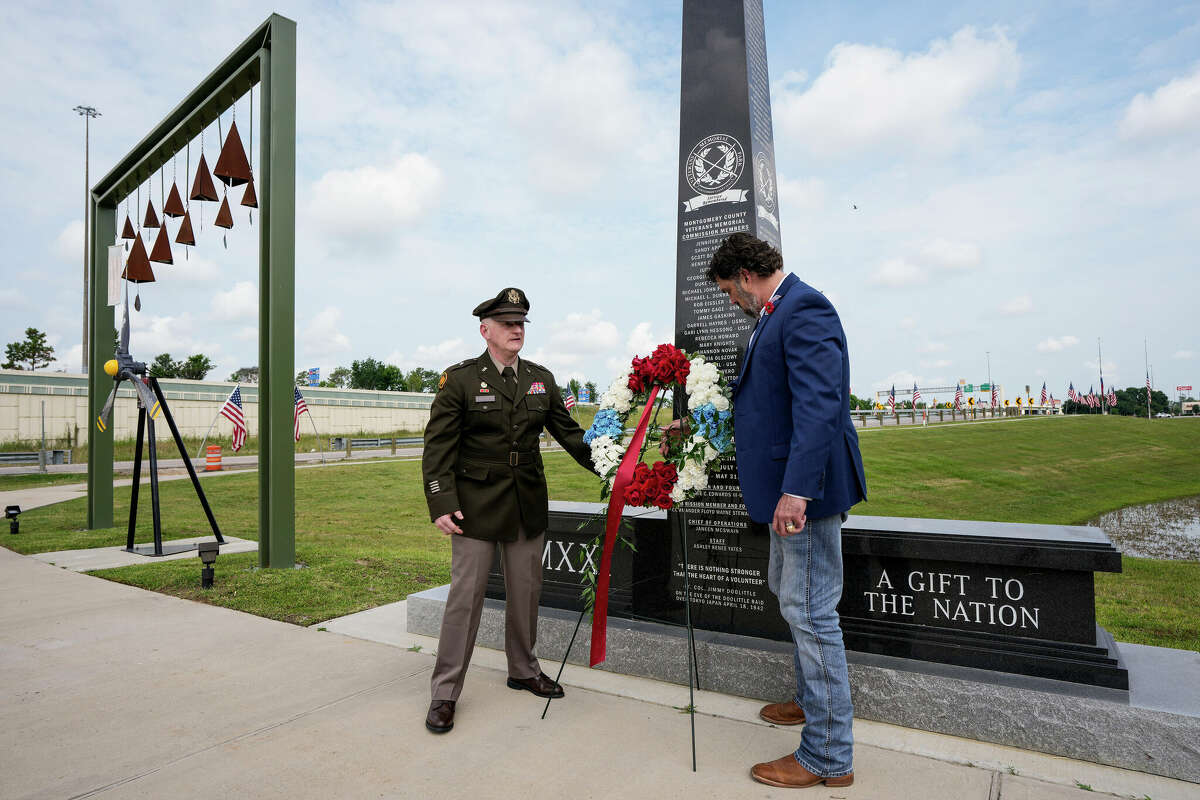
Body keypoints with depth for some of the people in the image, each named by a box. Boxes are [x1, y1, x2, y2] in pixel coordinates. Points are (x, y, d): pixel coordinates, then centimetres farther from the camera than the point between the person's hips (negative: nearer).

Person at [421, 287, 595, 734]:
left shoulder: (541, 379, 7)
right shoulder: (460, 379, -6)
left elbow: (569, 433, 10)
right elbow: (438, 446, -9)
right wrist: (441, 505, -17)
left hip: (528, 504, 5)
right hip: (477, 504, -4)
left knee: (526, 591, 15)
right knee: (465, 594, 0)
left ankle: (523, 671, 35)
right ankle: (444, 693, 15)